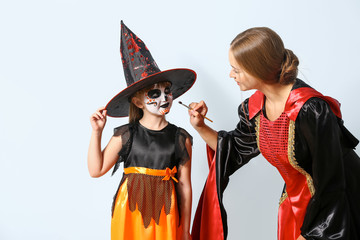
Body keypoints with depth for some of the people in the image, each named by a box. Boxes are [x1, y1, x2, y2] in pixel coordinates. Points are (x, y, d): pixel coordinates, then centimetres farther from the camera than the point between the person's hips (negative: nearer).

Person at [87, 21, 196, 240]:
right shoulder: (125, 136, -5)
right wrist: (97, 132, -9)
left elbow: (185, 185, 0)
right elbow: (96, 170, -2)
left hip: (164, 214, 0)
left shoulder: (181, 139, -3)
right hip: (131, 213, 0)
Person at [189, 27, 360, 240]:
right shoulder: (255, 107, -6)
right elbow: (235, 152, 9)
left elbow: (331, 183, -24)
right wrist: (201, 127, -3)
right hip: (294, 204, 6)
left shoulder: (310, 109, -29)